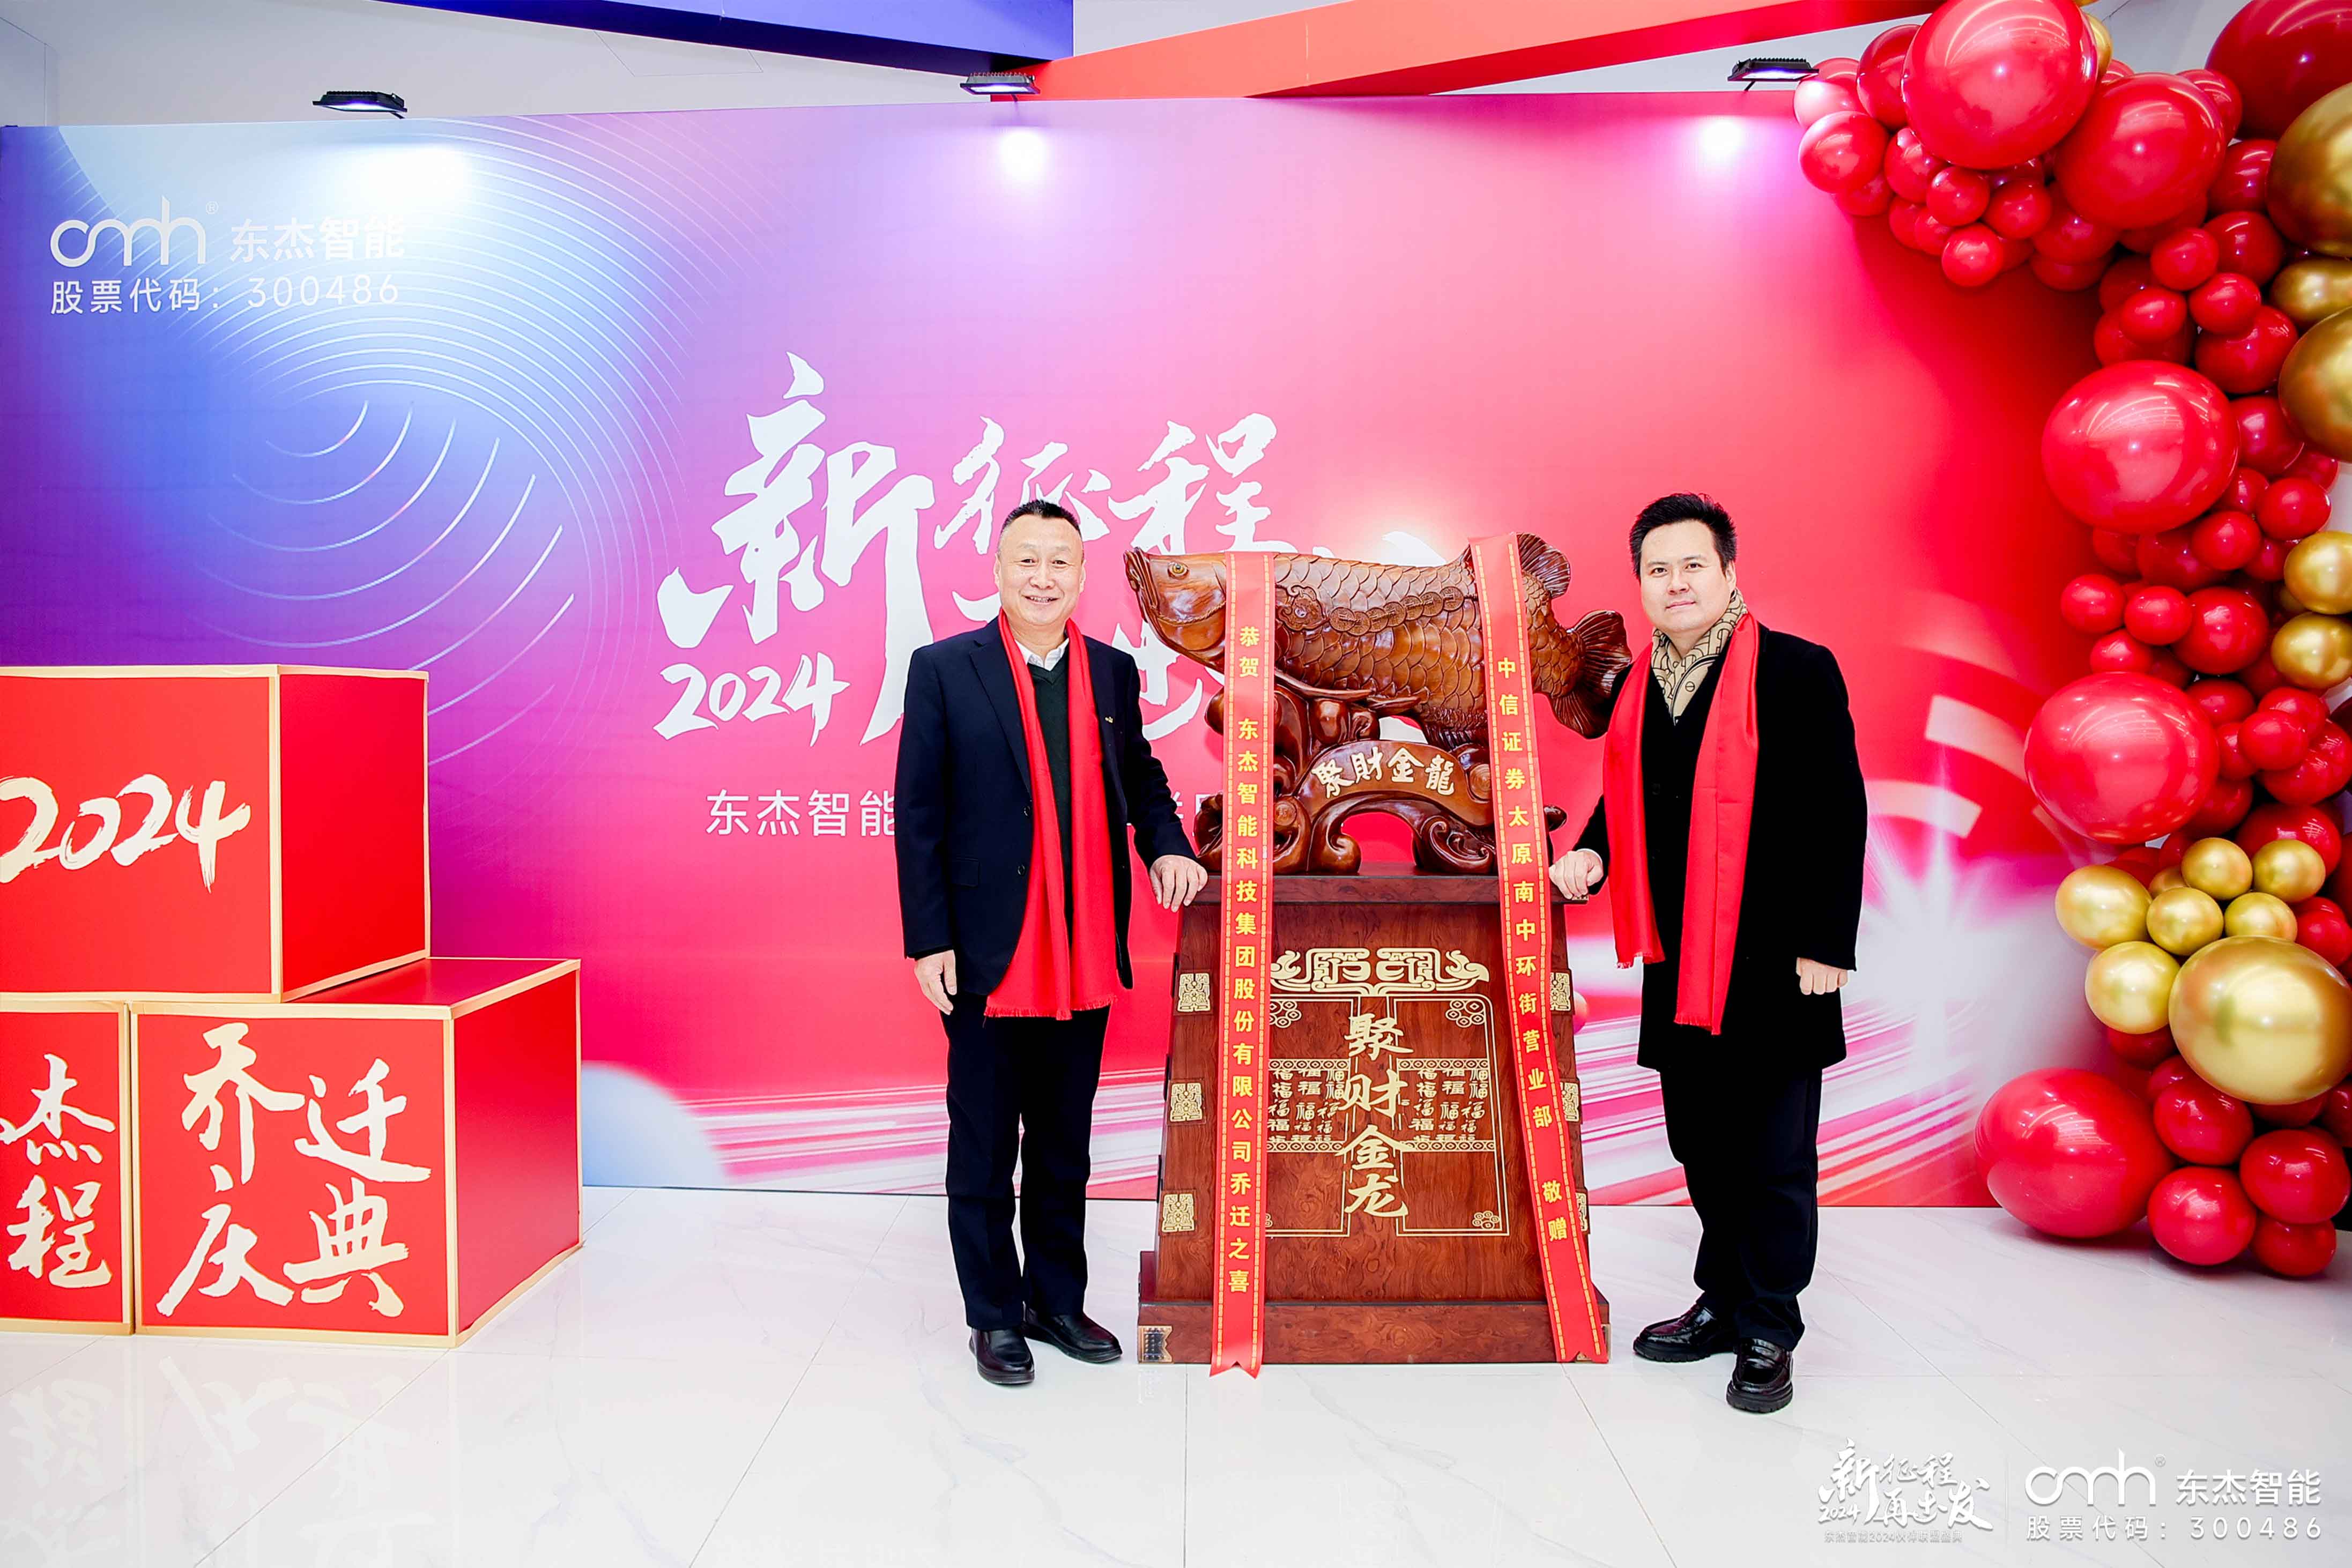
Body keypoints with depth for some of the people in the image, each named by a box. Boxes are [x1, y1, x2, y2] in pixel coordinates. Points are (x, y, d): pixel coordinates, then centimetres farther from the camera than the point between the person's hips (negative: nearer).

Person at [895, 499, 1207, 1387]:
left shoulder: (1113, 671, 7)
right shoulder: (944, 670, -5)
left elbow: (1138, 772, 19)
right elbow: (916, 813, -6)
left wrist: (1166, 844, -2)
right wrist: (928, 940, -11)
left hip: (1084, 957, 4)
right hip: (987, 955, -4)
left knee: (1065, 1143, 17)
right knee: (985, 1149, 10)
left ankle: (1057, 1301, 33)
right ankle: (994, 1316, 26)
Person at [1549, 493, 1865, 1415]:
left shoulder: (1797, 672, -9)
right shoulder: (1636, 686, 9)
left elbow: (1840, 816, -10)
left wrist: (1825, 946, -13)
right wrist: (1592, 857, 1)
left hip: (1772, 961, -6)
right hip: (1677, 962, 6)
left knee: (1774, 1159, 4)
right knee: (1702, 1147, 17)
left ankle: (1770, 1335, 18)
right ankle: (1724, 1303, 33)